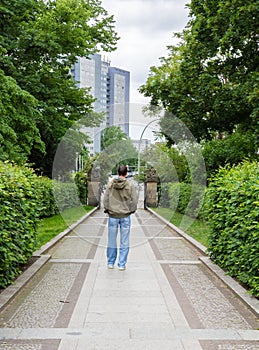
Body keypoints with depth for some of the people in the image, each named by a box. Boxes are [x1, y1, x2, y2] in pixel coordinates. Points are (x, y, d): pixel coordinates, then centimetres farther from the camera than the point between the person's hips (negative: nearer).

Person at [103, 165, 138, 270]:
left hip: (113, 215, 1)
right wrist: (131, 210, 9)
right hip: (125, 216, -1)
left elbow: (105, 199, -2)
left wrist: (107, 209, 11)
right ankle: (122, 264, 7)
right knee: (124, 242, 5)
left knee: (111, 240, 11)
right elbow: (134, 200, -5)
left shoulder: (110, 184, -3)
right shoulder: (130, 185, -7)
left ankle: (110, 263, 19)